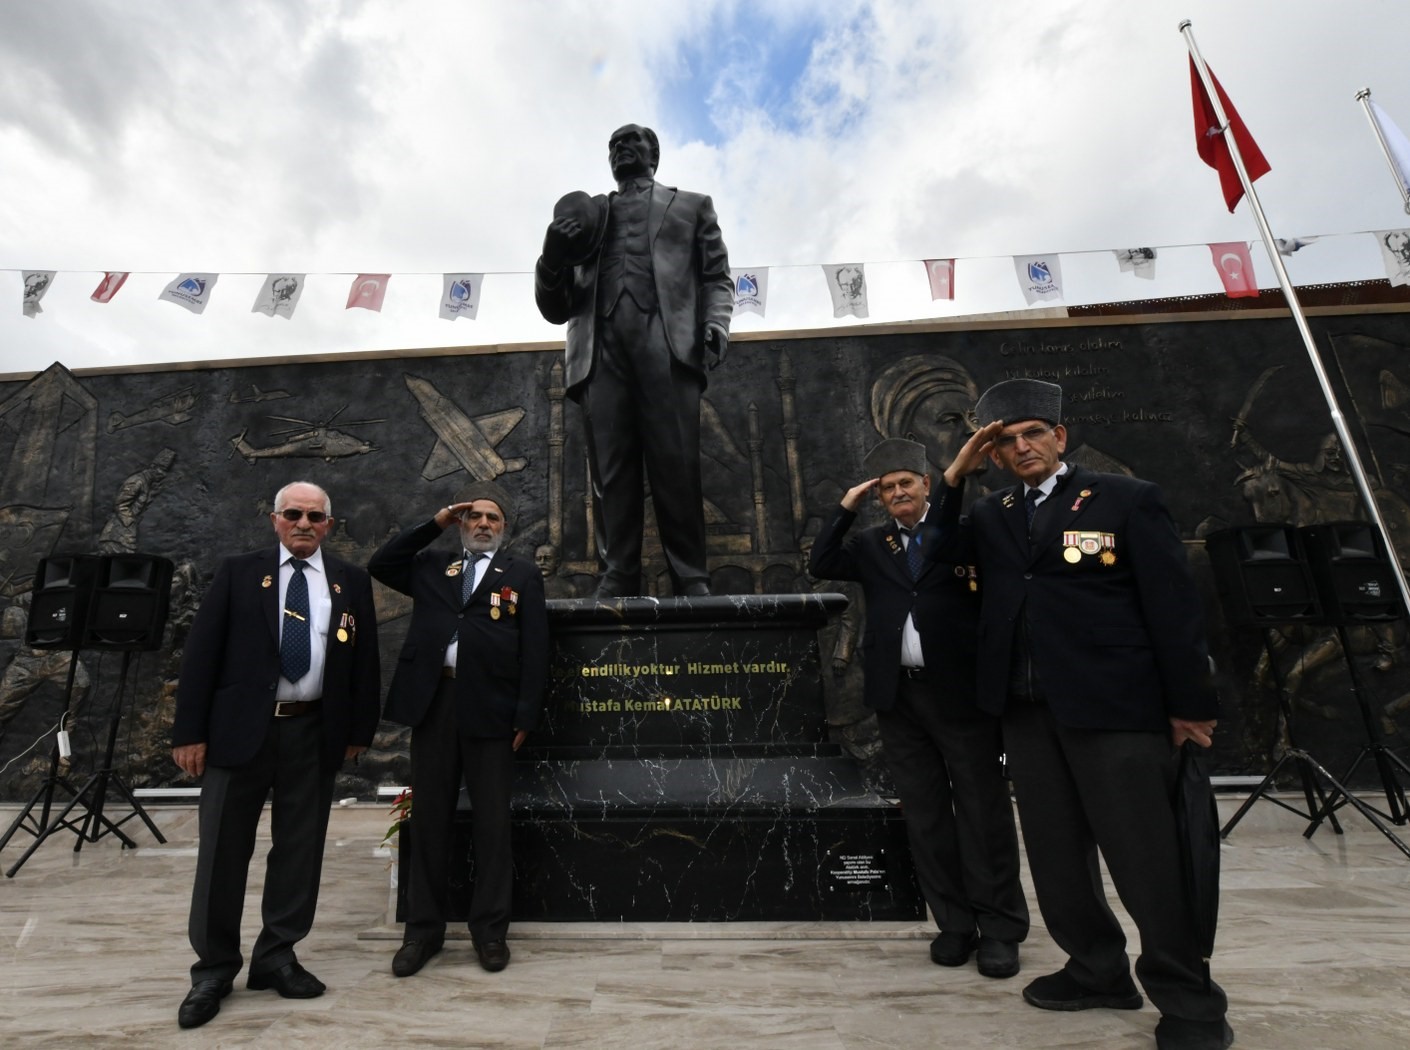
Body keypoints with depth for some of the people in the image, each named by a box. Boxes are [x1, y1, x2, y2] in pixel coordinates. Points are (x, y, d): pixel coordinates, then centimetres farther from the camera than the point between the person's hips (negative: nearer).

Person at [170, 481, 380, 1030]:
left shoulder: (350, 581, 5)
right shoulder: (238, 572, 2)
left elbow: (365, 658, 6)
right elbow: (201, 652, -1)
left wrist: (359, 729, 4)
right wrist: (190, 731, -6)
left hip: (314, 733, 1)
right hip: (240, 728, -1)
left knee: (299, 850, 10)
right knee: (223, 851, 9)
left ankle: (276, 957, 28)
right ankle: (214, 967, 28)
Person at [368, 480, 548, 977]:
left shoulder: (523, 574, 6)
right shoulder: (432, 565, 17)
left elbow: (534, 650, 1)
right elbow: (380, 565, 7)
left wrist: (525, 717, -7)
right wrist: (435, 523, 5)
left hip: (489, 708, -2)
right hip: (433, 702, 3)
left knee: (492, 822, 7)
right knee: (428, 819, 12)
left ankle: (490, 930, 22)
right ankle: (423, 929, 27)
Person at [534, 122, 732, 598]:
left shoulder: (691, 205, 28)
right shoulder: (585, 215, 31)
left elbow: (716, 277, 15)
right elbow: (556, 309, 24)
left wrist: (716, 325, -6)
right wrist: (553, 257, 4)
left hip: (667, 337, -2)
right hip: (600, 343, 2)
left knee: (676, 463, -13)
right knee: (610, 466, -10)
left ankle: (691, 579, -13)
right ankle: (618, 577, -11)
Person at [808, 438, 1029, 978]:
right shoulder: (870, 544, 12)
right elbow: (820, 566, 0)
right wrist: (845, 510, -2)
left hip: (961, 691, -3)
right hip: (898, 696, 4)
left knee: (984, 811, 6)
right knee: (925, 815, 12)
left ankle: (1000, 929, 22)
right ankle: (955, 923, 27)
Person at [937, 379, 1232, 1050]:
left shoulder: (1126, 499, 0)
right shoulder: (991, 515, 13)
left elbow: (1173, 605, -2)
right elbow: (933, 552, 7)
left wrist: (1190, 705, -4)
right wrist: (954, 476, 1)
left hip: (1115, 706, -4)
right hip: (1025, 710, 5)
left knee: (1147, 860, 3)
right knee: (1056, 855, 14)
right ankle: (1098, 971, 34)